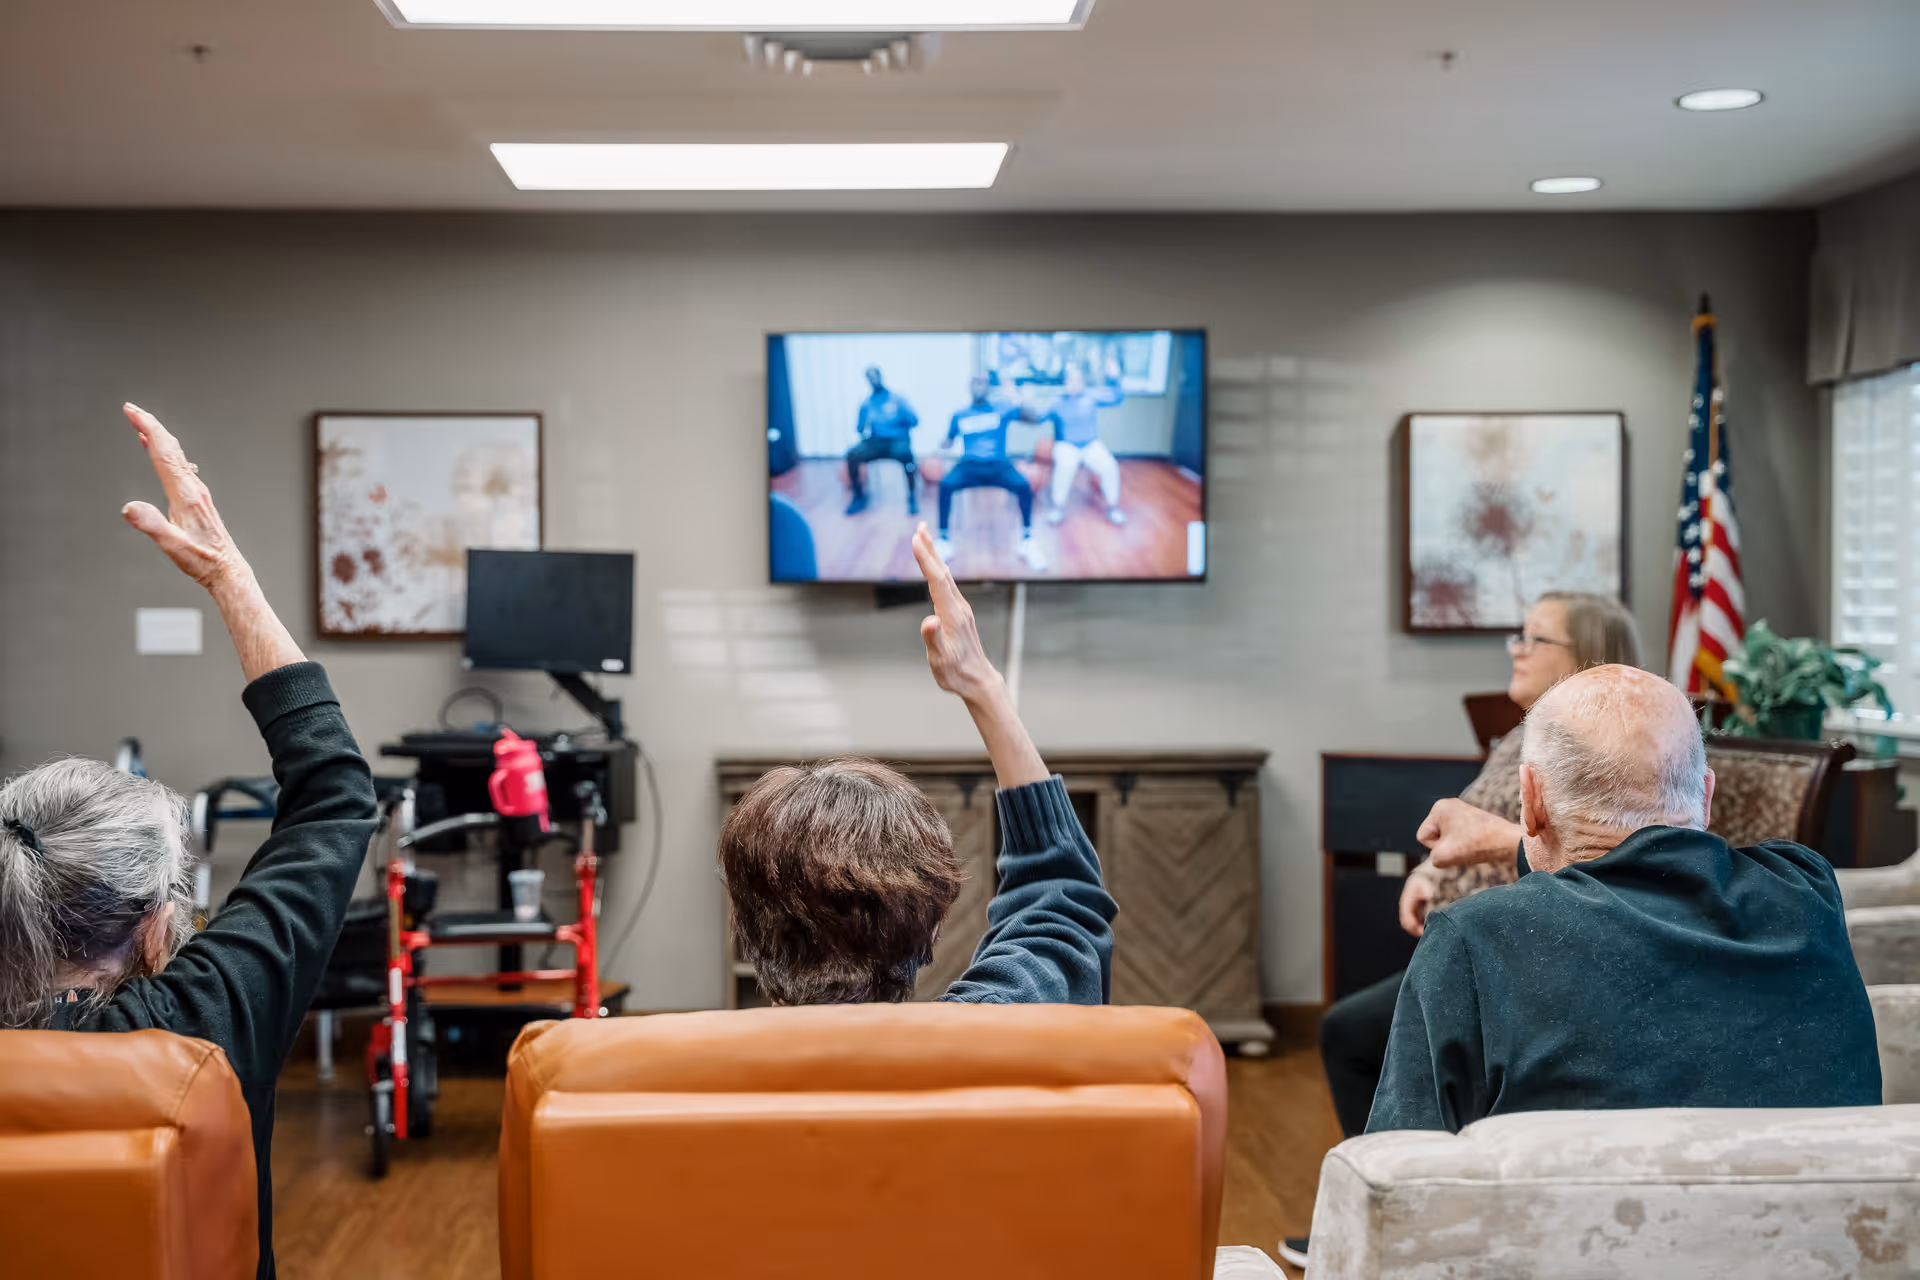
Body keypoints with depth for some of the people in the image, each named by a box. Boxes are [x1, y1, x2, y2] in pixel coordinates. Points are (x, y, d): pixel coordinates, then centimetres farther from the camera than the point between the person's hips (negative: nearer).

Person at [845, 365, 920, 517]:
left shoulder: (897, 398, 1)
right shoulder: (866, 403, 9)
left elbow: (914, 421, -4)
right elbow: (861, 428, 11)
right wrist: (864, 432, -11)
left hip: (897, 441, -3)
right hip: (876, 442, 3)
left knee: (905, 453, -39)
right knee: (852, 455, -25)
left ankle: (912, 497, -24)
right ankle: (859, 497, -6)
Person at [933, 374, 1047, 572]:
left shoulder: (1001, 410, 8)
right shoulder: (959, 415, 13)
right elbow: (948, 441, 20)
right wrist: (943, 444, -4)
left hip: (998, 466, -1)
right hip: (969, 466, 1)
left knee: (1023, 486, -31)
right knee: (946, 484, -32)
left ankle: (1027, 540, -13)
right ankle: (943, 539, -18)